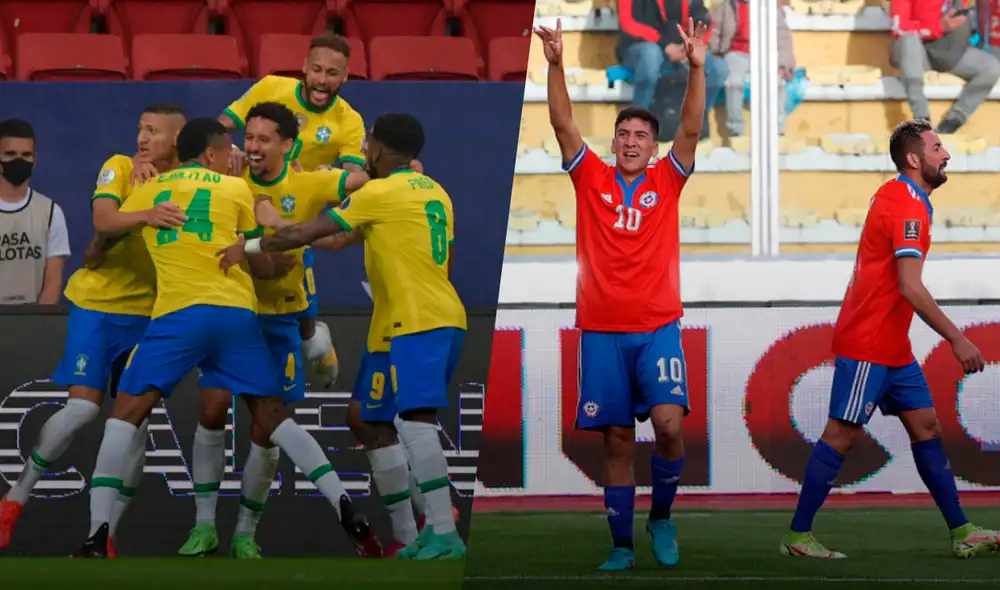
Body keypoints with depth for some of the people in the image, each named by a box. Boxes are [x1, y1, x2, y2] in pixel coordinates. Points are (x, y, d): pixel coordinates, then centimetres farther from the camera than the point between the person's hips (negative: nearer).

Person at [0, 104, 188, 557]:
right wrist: (145, 216, -43)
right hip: (96, 303, -3)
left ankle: (107, 535, 9)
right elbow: (103, 220, -23)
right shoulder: (120, 168, -7)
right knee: (83, 405, -14)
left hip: (147, 314, 3)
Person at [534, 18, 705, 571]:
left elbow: (691, 129, -5)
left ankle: (661, 517, 5)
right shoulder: (592, 178, 7)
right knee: (617, 442, 3)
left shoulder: (666, 181, 7)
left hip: (658, 328, -1)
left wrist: (696, 69, -18)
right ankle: (621, 546, 12)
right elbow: (562, 123, -3)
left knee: (669, 423, -18)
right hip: (602, 331, 1)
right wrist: (555, 64, -16)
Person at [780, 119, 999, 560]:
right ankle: (798, 536, -2)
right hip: (868, 345, -10)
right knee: (841, 434, -6)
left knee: (926, 426, 8)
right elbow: (910, 287, -25)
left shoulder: (895, 196, 13)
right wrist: (957, 340, -22)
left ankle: (961, 533, 9)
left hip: (892, 347, 10)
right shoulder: (908, 207, -18)